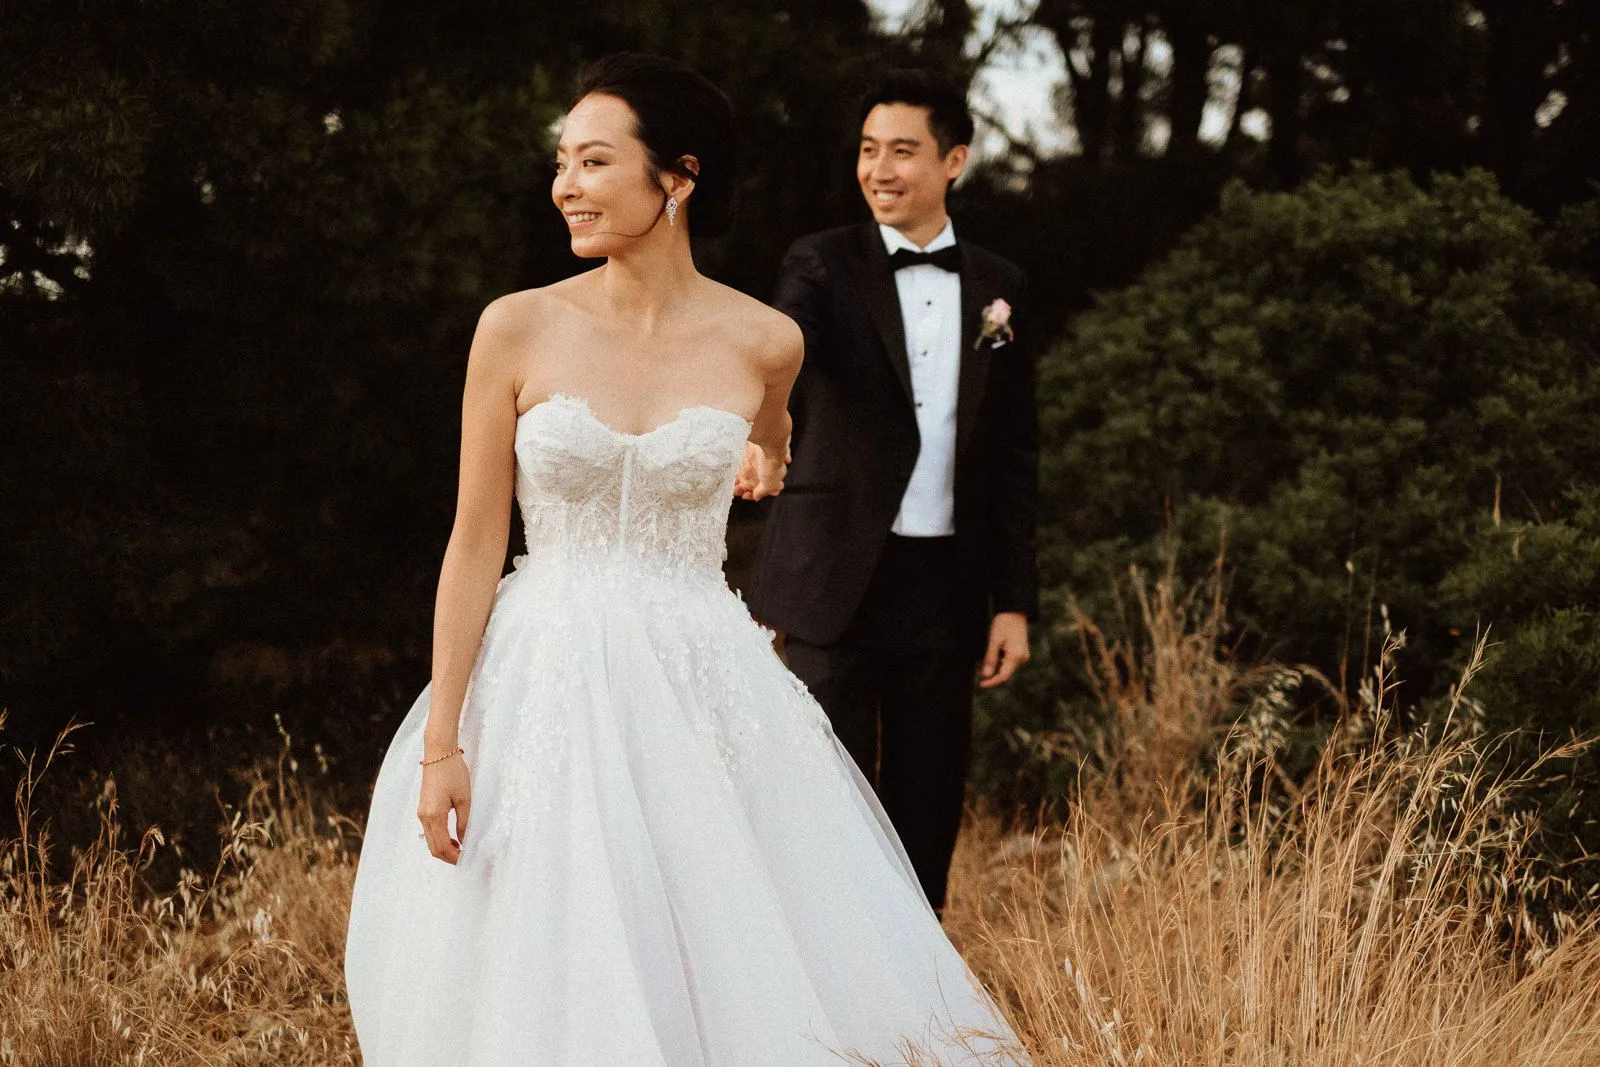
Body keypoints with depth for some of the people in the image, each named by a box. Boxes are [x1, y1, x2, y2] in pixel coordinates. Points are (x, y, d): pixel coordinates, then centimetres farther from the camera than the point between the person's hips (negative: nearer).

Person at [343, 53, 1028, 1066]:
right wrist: (441, 744, -6)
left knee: (743, 970, 0)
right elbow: (476, 541, -3)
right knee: (554, 978, 2)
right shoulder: (519, 329, -4)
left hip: (704, 692, 1)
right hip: (548, 692, -1)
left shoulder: (764, 343, -3)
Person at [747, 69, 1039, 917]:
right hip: (837, 577, -3)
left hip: (944, 586, 3)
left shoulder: (998, 289, 10)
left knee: (926, 811, 7)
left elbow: (1015, 457, 12)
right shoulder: (825, 266, 0)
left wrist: (1014, 601, 6)